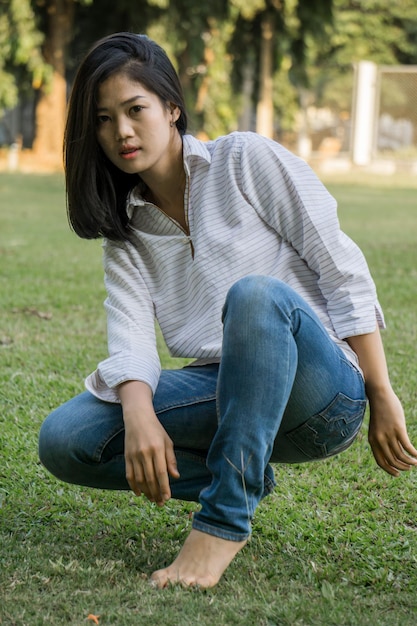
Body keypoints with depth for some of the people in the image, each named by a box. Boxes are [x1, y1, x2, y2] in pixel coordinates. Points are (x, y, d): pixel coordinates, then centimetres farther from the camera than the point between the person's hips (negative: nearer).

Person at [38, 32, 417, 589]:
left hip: (323, 392, -4)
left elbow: (342, 269, -4)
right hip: (230, 394, 5)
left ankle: (224, 521, -31)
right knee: (63, 439, -13)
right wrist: (139, 414, -27)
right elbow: (131, 340, -3)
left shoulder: (245, 159, 0)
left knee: (255, 293, -37)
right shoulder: (125, 234, 13)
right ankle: (243, 475, -2)